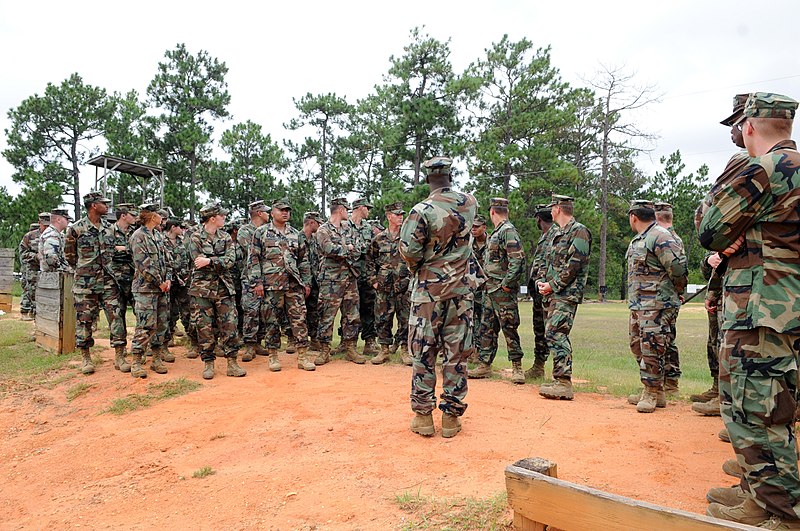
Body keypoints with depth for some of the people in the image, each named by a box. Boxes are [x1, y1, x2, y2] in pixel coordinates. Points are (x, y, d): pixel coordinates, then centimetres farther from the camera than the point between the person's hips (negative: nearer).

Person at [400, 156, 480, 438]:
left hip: (428, 289, -3)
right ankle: (452, 416, 15)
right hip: (462, 288, 4)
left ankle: (423, 415, 12)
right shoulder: (470, 203, 1)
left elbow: (408, 251, -14)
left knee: (423, 352, 6)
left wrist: (416, 268, 5)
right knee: (457, 353, 8)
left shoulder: (422, 210, -14)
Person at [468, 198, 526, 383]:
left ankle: (517, 368, 5)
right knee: (487, 328, 12)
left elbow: (518, 260, -21)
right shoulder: (496, 232, 17)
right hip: (490, 289, 10)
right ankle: (484, 365, 19)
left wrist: (506, 284, -21)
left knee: (509, 328, -4)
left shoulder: (508, 231, -12)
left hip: (503, 291, -10)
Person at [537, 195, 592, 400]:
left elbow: (573, 265, -17)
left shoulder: (579, 232, -9)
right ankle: (560, 380, 17)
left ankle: (564, 383, -14)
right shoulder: (558, 233, 21)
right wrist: (544, 282, 9)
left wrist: (553, 285, -14)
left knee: (556, 333, -16)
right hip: (555, 293, 10)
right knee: (553, 334, 10)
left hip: (568, 293, -10)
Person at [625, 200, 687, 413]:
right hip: (638, 305, 10)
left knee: (651, 349, -6)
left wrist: (675, 292, -4)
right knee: (638, 347, 14)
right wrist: (635, 301, 14)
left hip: (657, 305, -10)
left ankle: (652, 393, 4)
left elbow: (678, 267, -19)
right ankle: (653, 391, 24)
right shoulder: (637, 240, 17)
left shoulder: (660, 237, -14)